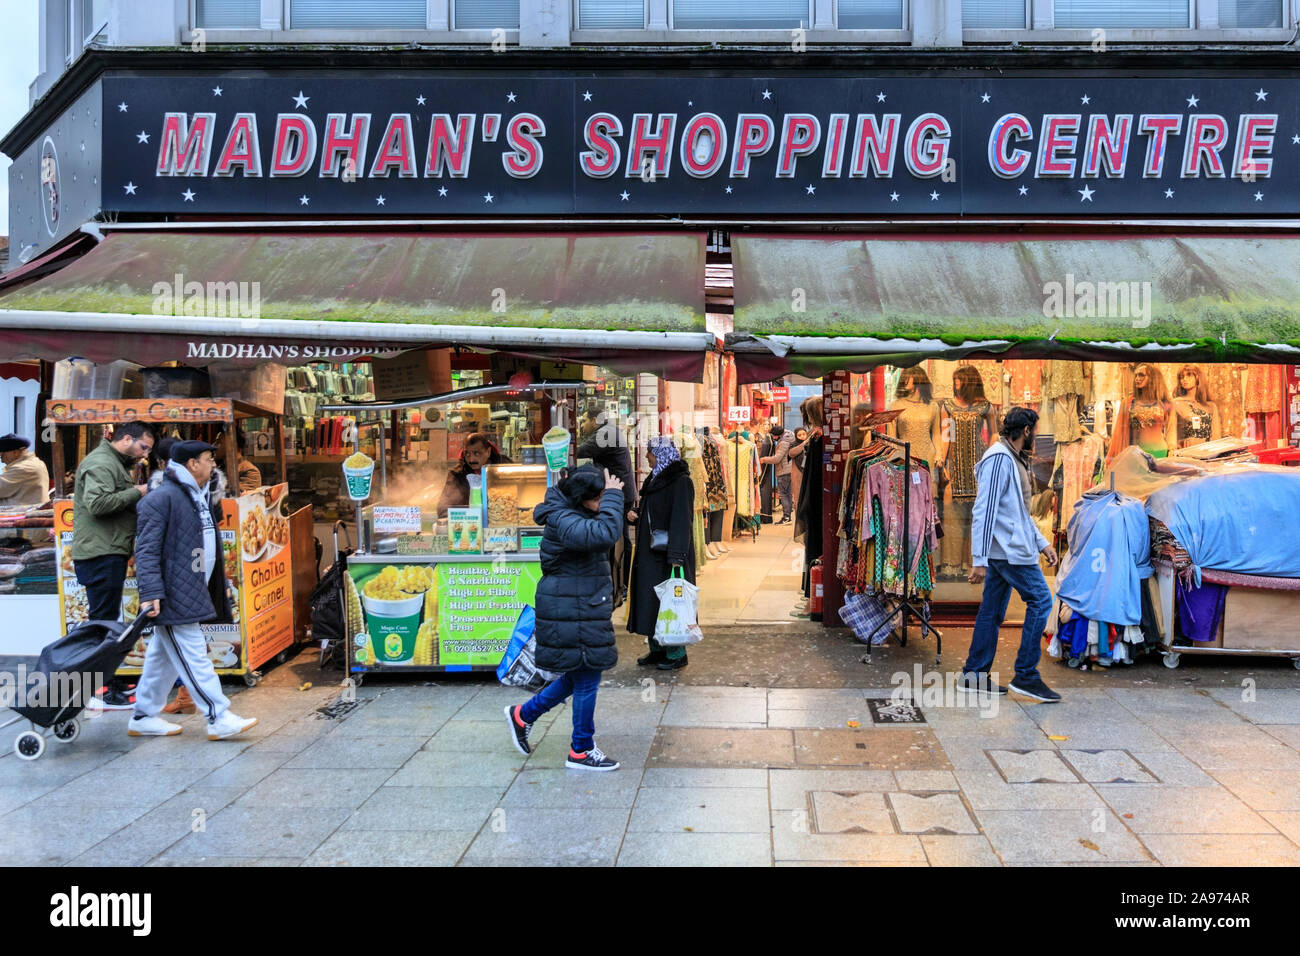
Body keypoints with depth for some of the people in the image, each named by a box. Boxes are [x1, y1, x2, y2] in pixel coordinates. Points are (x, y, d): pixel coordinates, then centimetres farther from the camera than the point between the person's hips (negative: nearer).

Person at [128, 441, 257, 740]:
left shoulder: (200, 497, 18)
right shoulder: (162, 499, -13)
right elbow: (147, 549, -17)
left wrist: (222, 582, 23)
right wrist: (150, 594, -23)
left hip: (193, 592, 10)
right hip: (173, 596, -10)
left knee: (163, 657, 15)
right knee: (194, 659, -7)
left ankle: (144, 718, 24)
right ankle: (219, 720, -6)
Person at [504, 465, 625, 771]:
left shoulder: (574, 513, 10)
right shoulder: (564, 520, -23)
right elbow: (605, 533, -38)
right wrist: (613, 496, -30)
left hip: (584, 609, 11)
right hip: (572, 612, -11)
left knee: (579, 676, 19)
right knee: (586, 680, 0)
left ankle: (523, 714, 33)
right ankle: (581, 752, 16)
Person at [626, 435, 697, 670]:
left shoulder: (680, 482, -15)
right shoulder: (654, 478, 13)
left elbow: (681, 520, -21)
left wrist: (676, 557, -26)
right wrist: (636, 517, 2)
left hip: (668, 554, -9)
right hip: (650, 553, 9)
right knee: (649, 599, 11)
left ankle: (677, 653, 9)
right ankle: (657, 649, 21)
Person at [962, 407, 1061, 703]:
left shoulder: (1013, 459, 19)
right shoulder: (999, 459, -15)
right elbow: (983, 511, -21)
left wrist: (1042, 543, 23)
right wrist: (979, 560, -23)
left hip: (1003, 551, 10)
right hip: (1009, 549, -10)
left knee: (992, 610, 10)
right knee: (1040, 601, -7)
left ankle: (974, 674, 15)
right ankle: (1026, 676, -3)